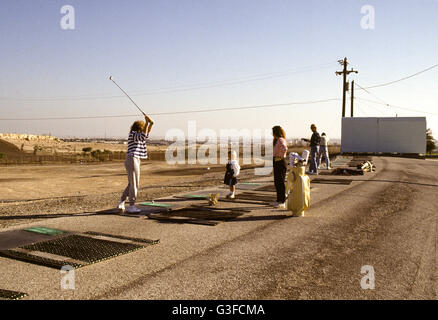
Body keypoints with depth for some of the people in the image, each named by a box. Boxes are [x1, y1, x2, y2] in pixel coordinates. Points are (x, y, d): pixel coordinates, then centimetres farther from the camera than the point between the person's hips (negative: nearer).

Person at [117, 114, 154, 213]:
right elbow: (143, 137, -23)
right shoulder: (133, 134, -6)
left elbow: (147, 134, 28)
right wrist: (147, 123, -19)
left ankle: (121, 203, 20)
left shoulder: (136, 135, 21)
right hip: (132, 160, -10)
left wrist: (151, 124, 13)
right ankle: (131, 206, -1)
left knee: (131, 184, 15)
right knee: (134, 184, -6)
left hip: (135, 161, 10)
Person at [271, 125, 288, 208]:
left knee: (281, 183, -4)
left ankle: (282, 202, 3)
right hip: (277, 163, 10)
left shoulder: (281, 140, -16)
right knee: (277, 182, 14)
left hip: (281, 163, -10)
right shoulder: (277, 140, 15)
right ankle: (278, 200, 23)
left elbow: (284, 149, -33)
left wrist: (280, 157, -22)